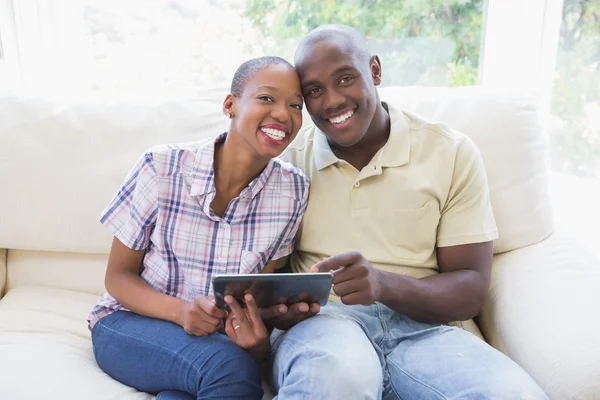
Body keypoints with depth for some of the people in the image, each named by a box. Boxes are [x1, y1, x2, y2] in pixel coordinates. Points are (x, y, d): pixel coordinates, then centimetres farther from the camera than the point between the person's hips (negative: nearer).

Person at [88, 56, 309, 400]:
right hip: (130, 322, -1)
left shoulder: (294, 190, -9)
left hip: (220, 336, 2)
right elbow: (118, 275, -6)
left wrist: (258, 339, -27)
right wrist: (180, 311, -25)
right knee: (232, 369, -31)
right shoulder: (162, 168, -16)